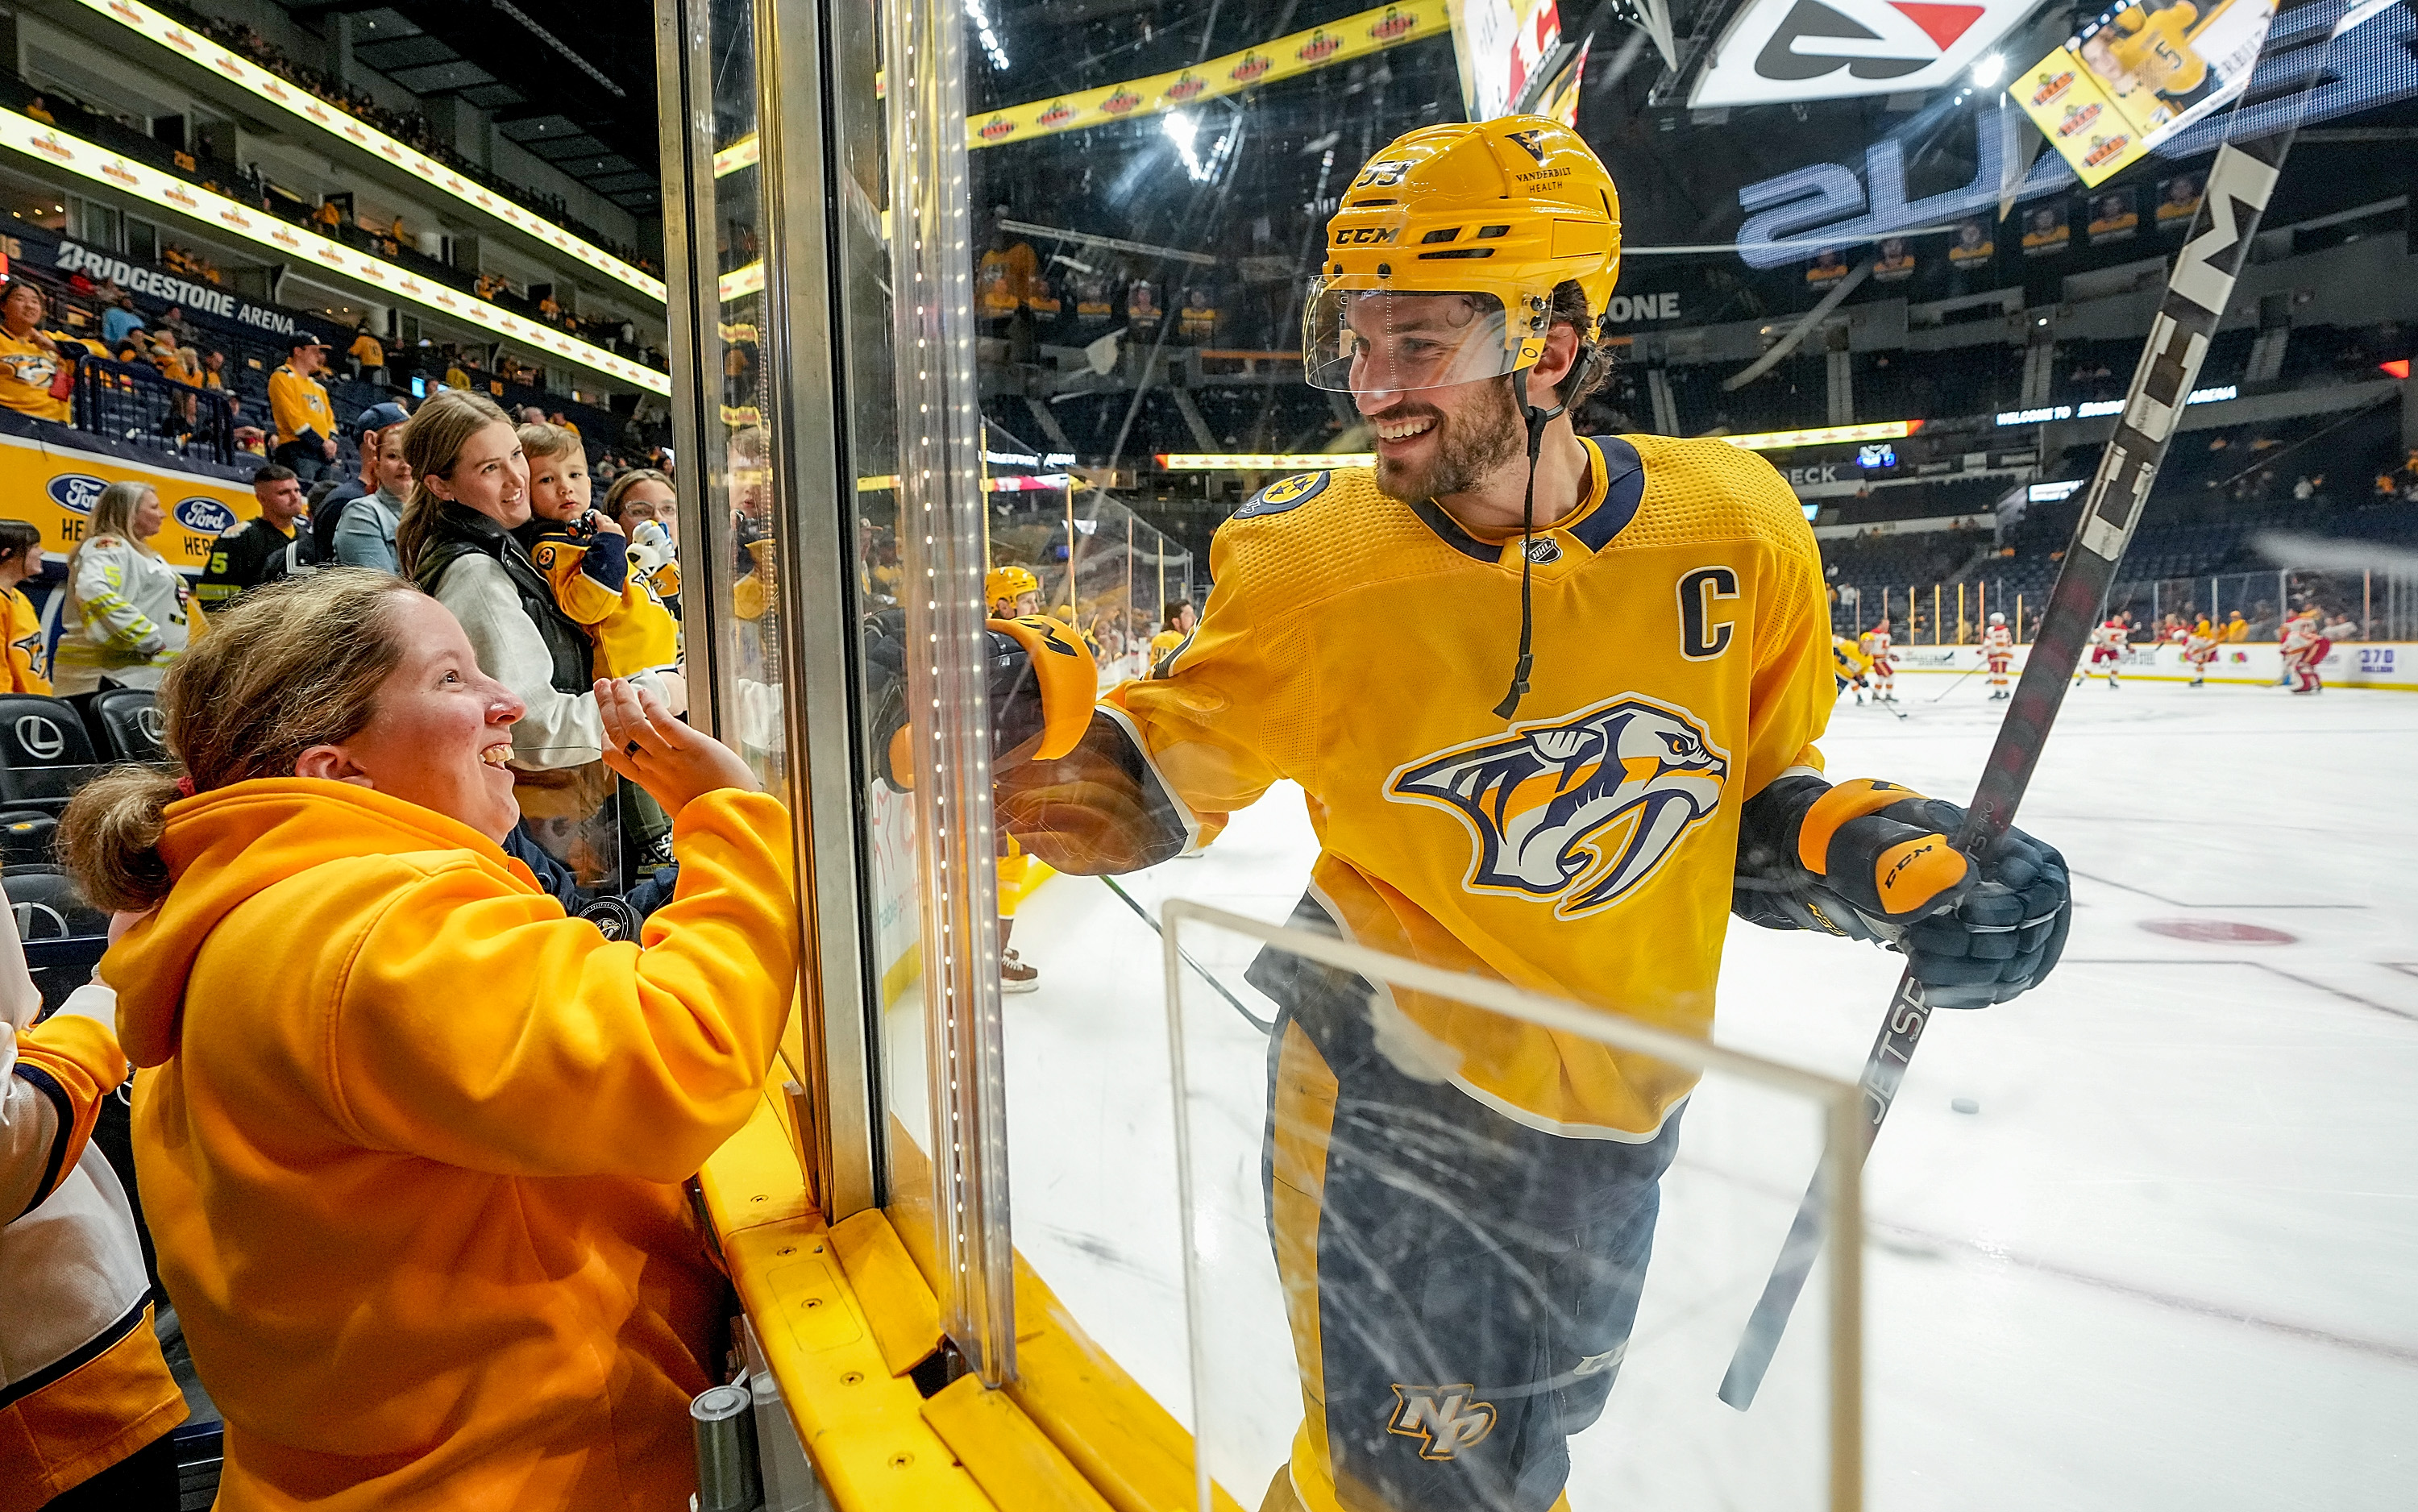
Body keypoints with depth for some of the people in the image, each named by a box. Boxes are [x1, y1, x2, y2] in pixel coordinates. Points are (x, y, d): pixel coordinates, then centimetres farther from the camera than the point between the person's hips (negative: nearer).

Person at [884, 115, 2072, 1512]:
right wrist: (1001, 735, -28)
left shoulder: (1732, 528, -11)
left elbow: (1754, 802, 4)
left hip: (1618, 1121, 4)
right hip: (1397, 1106, -3)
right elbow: (1149, 787, -10)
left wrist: (1891, 859, -14)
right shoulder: (1318, 565, -17)